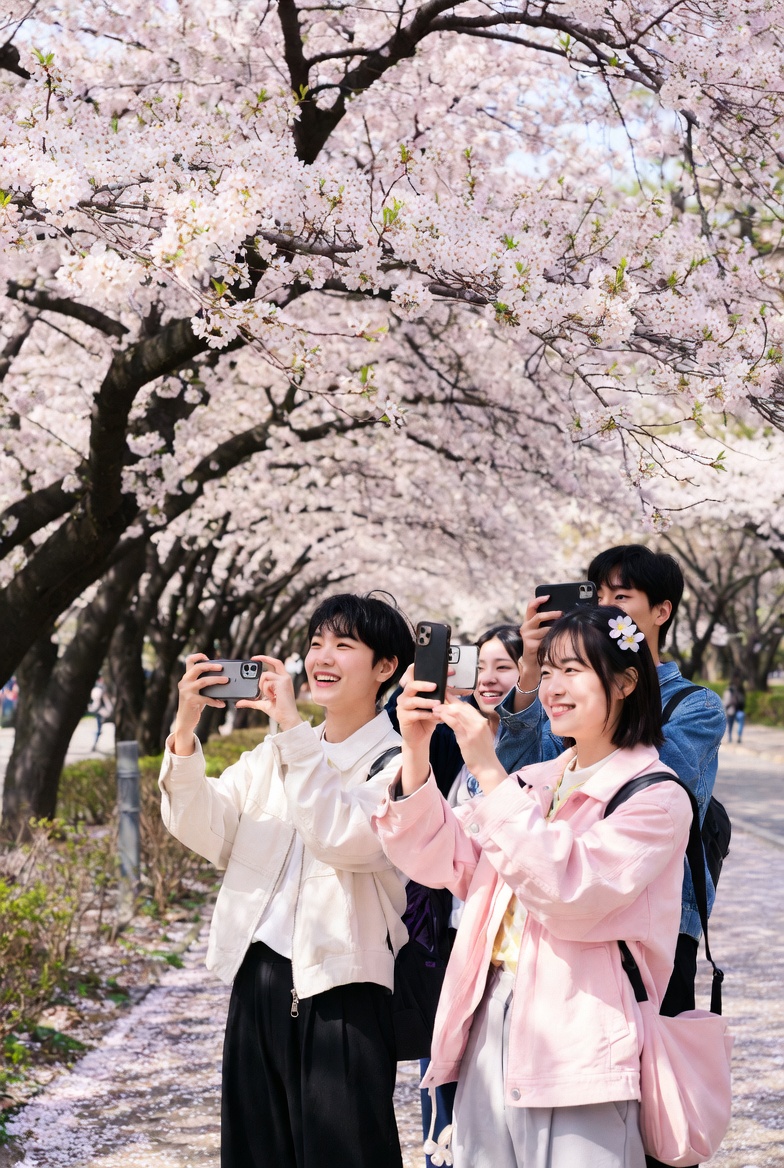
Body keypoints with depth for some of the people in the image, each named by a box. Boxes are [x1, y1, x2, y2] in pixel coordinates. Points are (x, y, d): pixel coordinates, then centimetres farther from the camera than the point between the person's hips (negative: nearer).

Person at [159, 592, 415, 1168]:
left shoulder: (396, 762, -4)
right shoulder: (278, 752, 14)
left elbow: (344, 838, -23)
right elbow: (204, 829, 2)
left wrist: (293, 727, -22)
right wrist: (185, 728, -11)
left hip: (341, 993, -6)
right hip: (257, 982, 6)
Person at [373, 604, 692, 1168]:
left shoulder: (657, 798, -6)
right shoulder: (535, 781, 14)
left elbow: (569, 888, -21)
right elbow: (441, 859, 7)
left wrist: (489, 772, -22)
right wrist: (416, 751, -5)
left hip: (576, 1037, -6)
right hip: (491, 1021, 6)